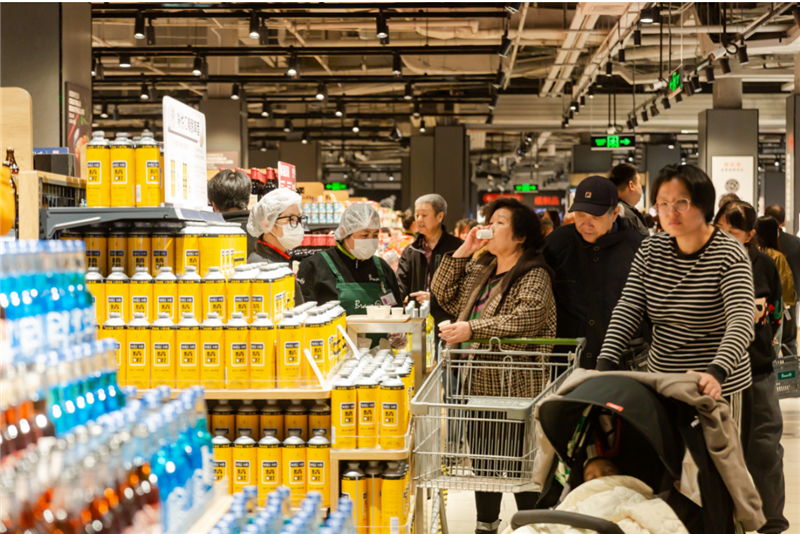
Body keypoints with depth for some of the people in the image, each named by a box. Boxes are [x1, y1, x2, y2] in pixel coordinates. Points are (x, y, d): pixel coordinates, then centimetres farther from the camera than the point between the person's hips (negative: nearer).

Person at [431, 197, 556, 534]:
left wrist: (472, 329, -24)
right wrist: (462, 252, 6)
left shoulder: (534, 275, -10)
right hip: (477, 386, 8)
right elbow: (444, 296, 14)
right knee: (483, 461, 15)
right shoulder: (479, 270, 16)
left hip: (514, 388, -8)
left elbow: (524, 320, -24)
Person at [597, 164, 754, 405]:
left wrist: (717, 373, -42)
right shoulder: (650, 251, 3)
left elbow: (741, 323, -25)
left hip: (714, 390, -4)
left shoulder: (729, 255, -13)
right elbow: (628, 309, -1)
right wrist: (606, 363, -17)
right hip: (659, 382, 4)